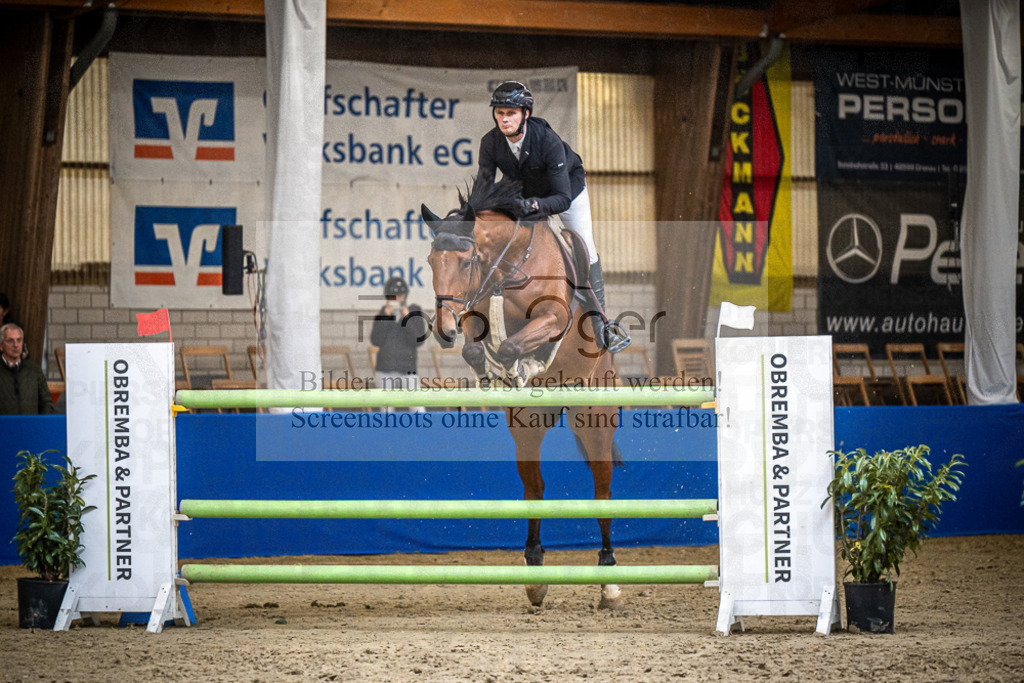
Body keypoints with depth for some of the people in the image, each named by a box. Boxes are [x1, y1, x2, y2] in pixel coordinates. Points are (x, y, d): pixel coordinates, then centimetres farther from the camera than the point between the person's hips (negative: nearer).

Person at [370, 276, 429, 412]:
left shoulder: (415, 312, 0)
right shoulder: (382, 313, 4)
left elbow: (418, 340, -9)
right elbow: (375, 341, -5)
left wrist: (407, 318, -19)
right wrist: (386, 317, -12)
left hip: (408, 370, -2)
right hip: (385, 370, 2)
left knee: (418, 410, -12)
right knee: (387, 410, 7)